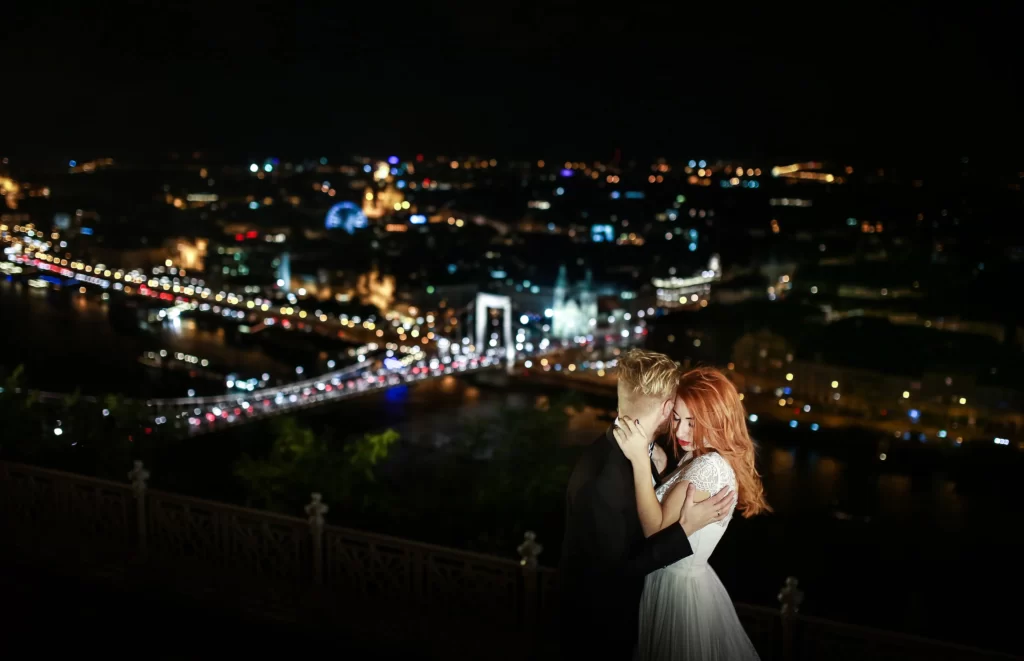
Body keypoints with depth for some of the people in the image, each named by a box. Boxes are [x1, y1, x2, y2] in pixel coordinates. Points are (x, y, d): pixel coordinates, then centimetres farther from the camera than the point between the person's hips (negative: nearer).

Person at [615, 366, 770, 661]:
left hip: (680, 588, -9)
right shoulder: (699, 457, 7)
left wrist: (639, 460, -29)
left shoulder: (709, 467, -24)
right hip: (677, 582, 9)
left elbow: (657, 531, -27)